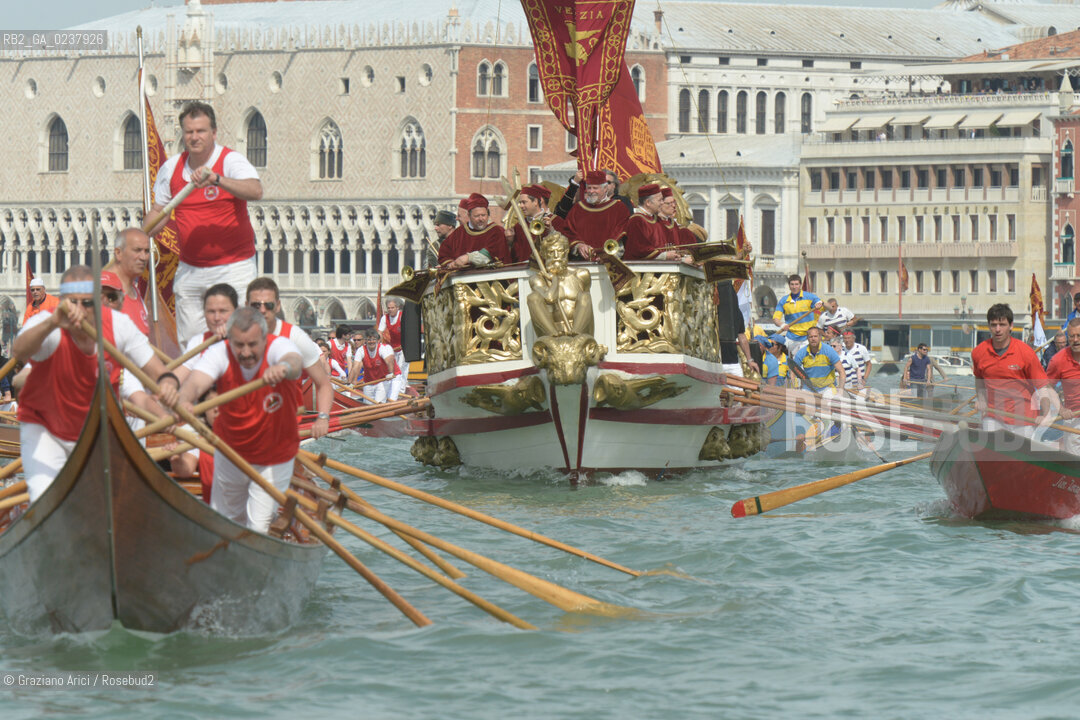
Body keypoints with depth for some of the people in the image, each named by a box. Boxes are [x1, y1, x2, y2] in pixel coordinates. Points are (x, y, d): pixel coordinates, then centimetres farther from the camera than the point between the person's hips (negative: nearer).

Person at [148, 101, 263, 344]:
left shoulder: (231, 161, -9)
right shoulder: (171, 167, 6)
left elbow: (255, 191, -29)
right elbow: (160, 212, 18)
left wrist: (216, 179, -41)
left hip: (232, 268, -5)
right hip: (189, 271, 5)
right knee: (187, 341, 3)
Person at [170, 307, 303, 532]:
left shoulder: (279, 346, -25)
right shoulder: (219, 353, -21)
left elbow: (294, 362, -49)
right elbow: (195, 381, -39)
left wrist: (284, 367, -75)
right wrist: (184, 399, -64)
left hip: (275, 459, -2)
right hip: (230, 454, 2)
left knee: (259, 528, -5)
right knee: (224, 521, 19)